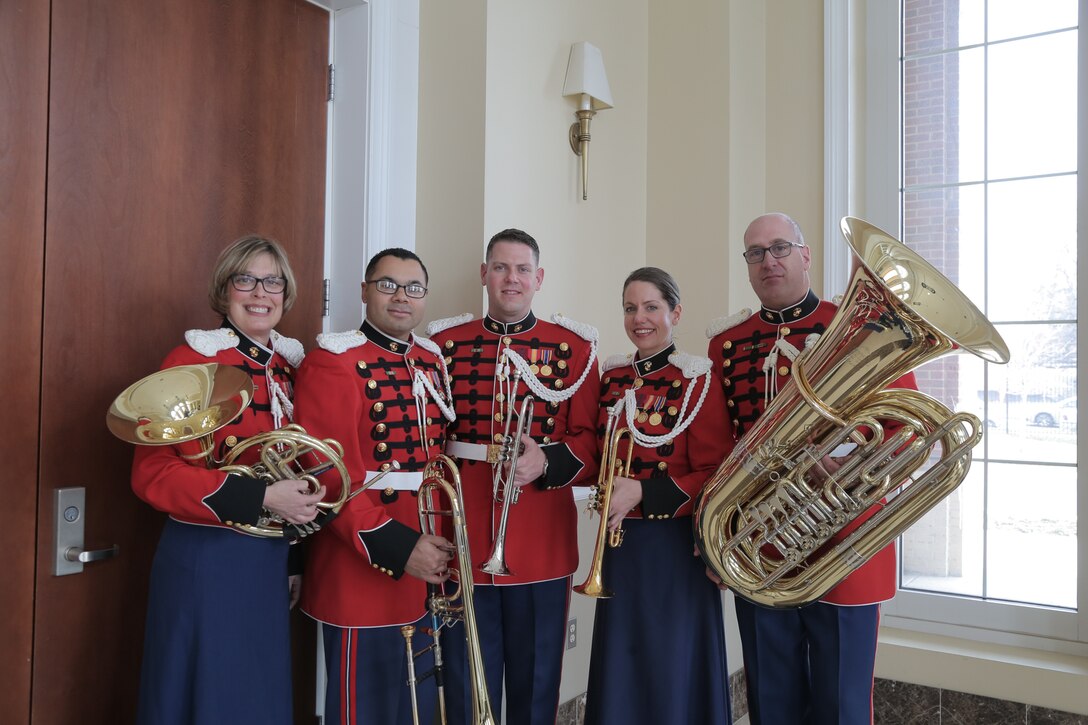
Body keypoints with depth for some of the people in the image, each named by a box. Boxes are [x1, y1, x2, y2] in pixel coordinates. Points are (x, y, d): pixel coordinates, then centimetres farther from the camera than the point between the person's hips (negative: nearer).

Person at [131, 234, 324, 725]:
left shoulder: (290, 365, 6)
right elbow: (152, 473, -16)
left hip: (272, 562, 6)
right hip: (205, 560, -6)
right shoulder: (193, 360, -11)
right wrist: (258, 498, -24)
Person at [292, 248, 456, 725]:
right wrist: (396, 546, -24)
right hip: (364, 575, -7)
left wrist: (438, 548, 10)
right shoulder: (331, 364, -12)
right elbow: (329, 478, -19)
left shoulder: (432, 361, 10)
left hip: (426, 575, 7)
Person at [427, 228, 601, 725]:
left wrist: (546, 462, -17)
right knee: (468, 685, 11)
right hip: (463, 540, 0)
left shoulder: (575, 347, 3)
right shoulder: (444, 343, 4)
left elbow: (589, 440, 2)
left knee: (536, 682, 13)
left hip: (543, 543, 0)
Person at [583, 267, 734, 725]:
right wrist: (610, 490, -2)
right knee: (620, 670, 14)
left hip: (676, 545, -5)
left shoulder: (698, 382, -10)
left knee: (673, 672, 7)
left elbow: (714, 474, -12)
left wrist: (643, 492, -21)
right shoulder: (612, 378, 7)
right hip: (621, 543, 5)